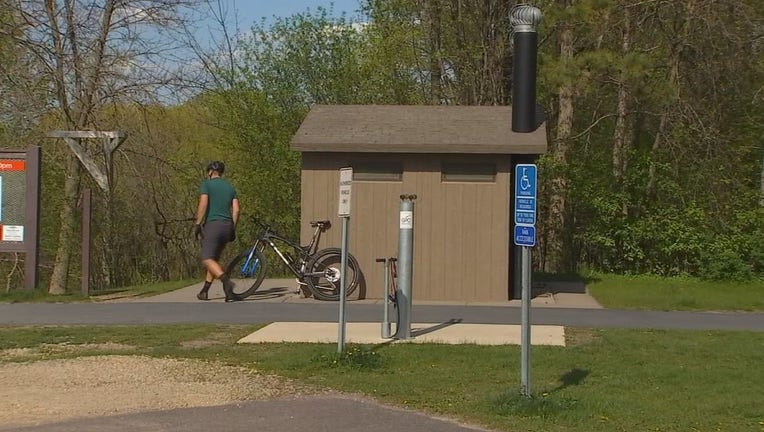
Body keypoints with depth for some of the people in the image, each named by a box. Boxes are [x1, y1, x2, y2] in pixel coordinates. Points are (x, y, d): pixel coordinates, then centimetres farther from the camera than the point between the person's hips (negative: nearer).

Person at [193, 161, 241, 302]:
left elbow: (203, 205, -12)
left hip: (212, 224, -6)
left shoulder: (207, 184, 0)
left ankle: (226, 281, -37)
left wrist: (197, 224, -10)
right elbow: (236, 210, 9)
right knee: (214, 258, 17)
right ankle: (204, 291, 18)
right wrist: (233, 229, 13)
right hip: (227, 226, 6)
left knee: (207, 259, -12)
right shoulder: (230, 187, 17)